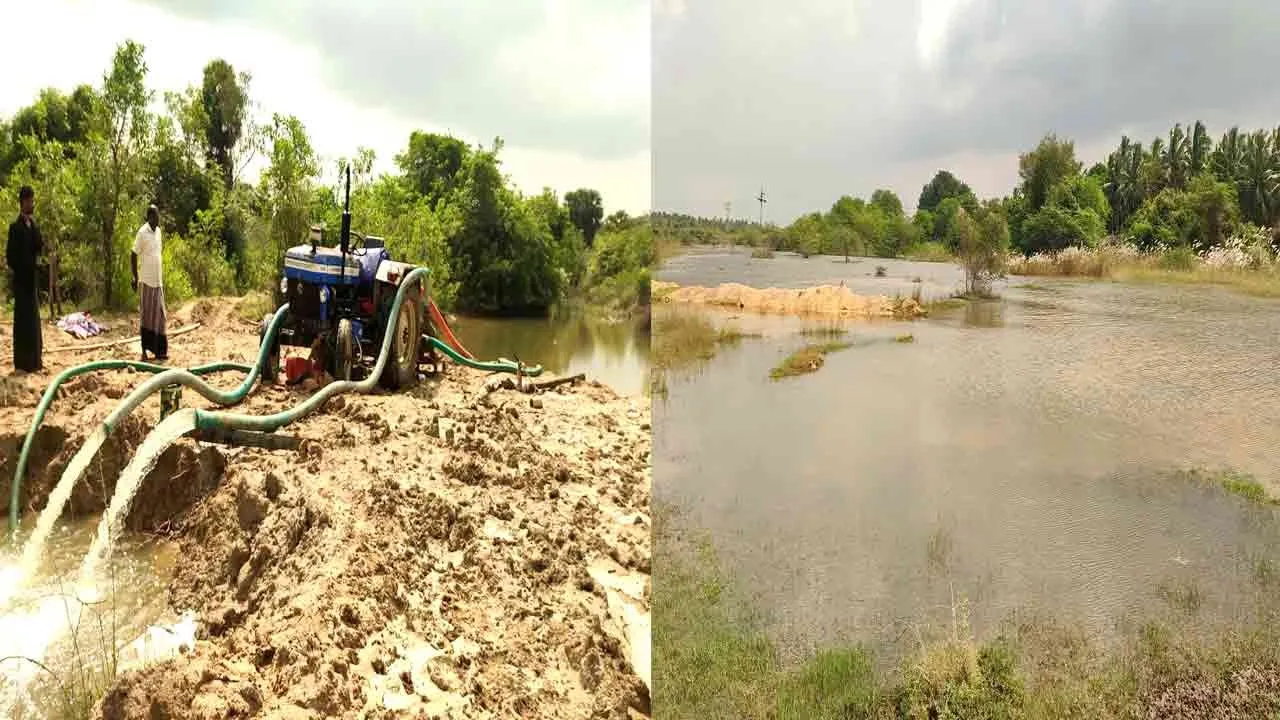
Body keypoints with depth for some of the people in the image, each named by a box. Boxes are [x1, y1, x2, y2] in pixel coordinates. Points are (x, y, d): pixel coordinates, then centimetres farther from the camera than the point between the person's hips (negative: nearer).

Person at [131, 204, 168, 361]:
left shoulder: (158, 231, 11)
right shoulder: (142, 233, -11)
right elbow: (133, 256, -9)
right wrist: (135, 278, -10)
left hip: (158, 280, 7)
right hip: (146, 280, -7)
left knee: (159, 316, 8)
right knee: (146, 316, -2)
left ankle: (159, 350, 14)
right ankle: (144, 351, 5)